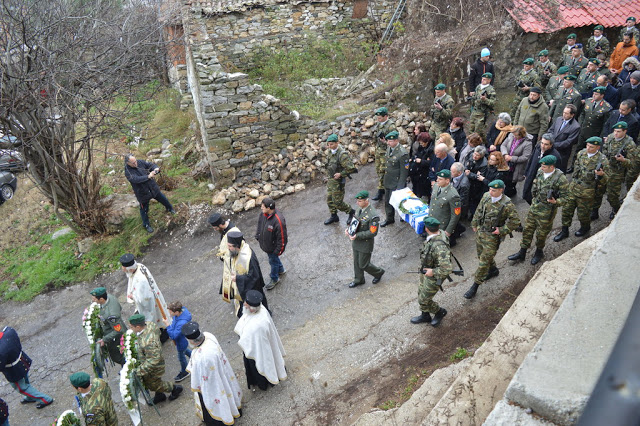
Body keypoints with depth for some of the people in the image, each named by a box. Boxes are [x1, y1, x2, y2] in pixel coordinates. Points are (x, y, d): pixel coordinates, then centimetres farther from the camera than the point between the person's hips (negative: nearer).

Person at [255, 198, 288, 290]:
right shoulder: (264, 214, -14)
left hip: (273, 246, -8)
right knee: (272, 257, 29)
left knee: (273, 261, 14)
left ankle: (274, 279, 39)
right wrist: (258, 236, 13)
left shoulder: (278, 220, -38)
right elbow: (260, 225, 7)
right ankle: (281, 270, 57)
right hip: (266, 243, 8)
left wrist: (278, 250, -20)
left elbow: (282, 237, -29)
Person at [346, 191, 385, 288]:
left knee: (363, 265, 8)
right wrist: (349, 229, -6)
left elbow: (373, 232, -24)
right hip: (356, 242, 7)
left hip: (365, 244, -7)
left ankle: (379, 272, 35)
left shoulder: (373, 216, -28)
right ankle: (358, 280, 42)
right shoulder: (359, 209, -3)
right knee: (356, 262, 21)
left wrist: (357, 235, -27)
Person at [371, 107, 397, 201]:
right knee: (378, 170, 15)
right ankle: (383, 188, 29)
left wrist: (386, 142, -29)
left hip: (385, 152, -9)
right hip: (378, 151, 9)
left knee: (382, 171, -7)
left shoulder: (391, 126, -16)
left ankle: (380, 192, -3)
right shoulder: (378, 124, 9)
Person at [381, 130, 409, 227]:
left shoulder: (403, 154, -24)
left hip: (396, 183, -8)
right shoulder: (389, 148, 1)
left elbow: (404, 172, -20)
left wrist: (399, 188, -18)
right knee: (387, 201, 18)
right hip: (388, 181, 8)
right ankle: (389, 218, 35)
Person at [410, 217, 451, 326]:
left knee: (423, 300, 8)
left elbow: (447, 269, -42)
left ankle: (439, 312, 35)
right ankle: (425, 316, 46)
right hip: (425, 270, 8)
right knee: (421, 293, 24)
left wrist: (433, 272, -26)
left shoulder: (439, 247, -39)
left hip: (434, 277, -8)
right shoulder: (439, 233, -12)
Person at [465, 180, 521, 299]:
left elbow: (515, 221, -14)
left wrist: (502, 230, -17)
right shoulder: (486, 196, -5)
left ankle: (475, 286, 9)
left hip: (492, 236, -6)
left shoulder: (507, 205, -22)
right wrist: (474, 224, 15)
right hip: (480, 231, 7)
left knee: (484, 261, -1)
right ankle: (493, 270, 52)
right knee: (481, 254, 24)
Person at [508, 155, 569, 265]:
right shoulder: (540, 172, -2)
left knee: (541, 233, 11)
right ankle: (522, 252, 26)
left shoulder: (561, 179, -20)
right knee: (528, 229, 13)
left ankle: (539, 252, 37)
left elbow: (564, 196, -14)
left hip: (547, 211, -6)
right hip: (534, 206, 6)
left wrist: (555, 202, -33)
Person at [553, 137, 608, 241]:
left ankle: (585, 228, 42)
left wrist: (601, 174, -35)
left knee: (583, 213, 12)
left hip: (586, 193, -5)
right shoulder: (581, 153, -2)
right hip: (573, 188, 5)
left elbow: (603, 182, -14)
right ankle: (564, 231, 26)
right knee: (566, 209, 10)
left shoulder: (602, 160, -18)